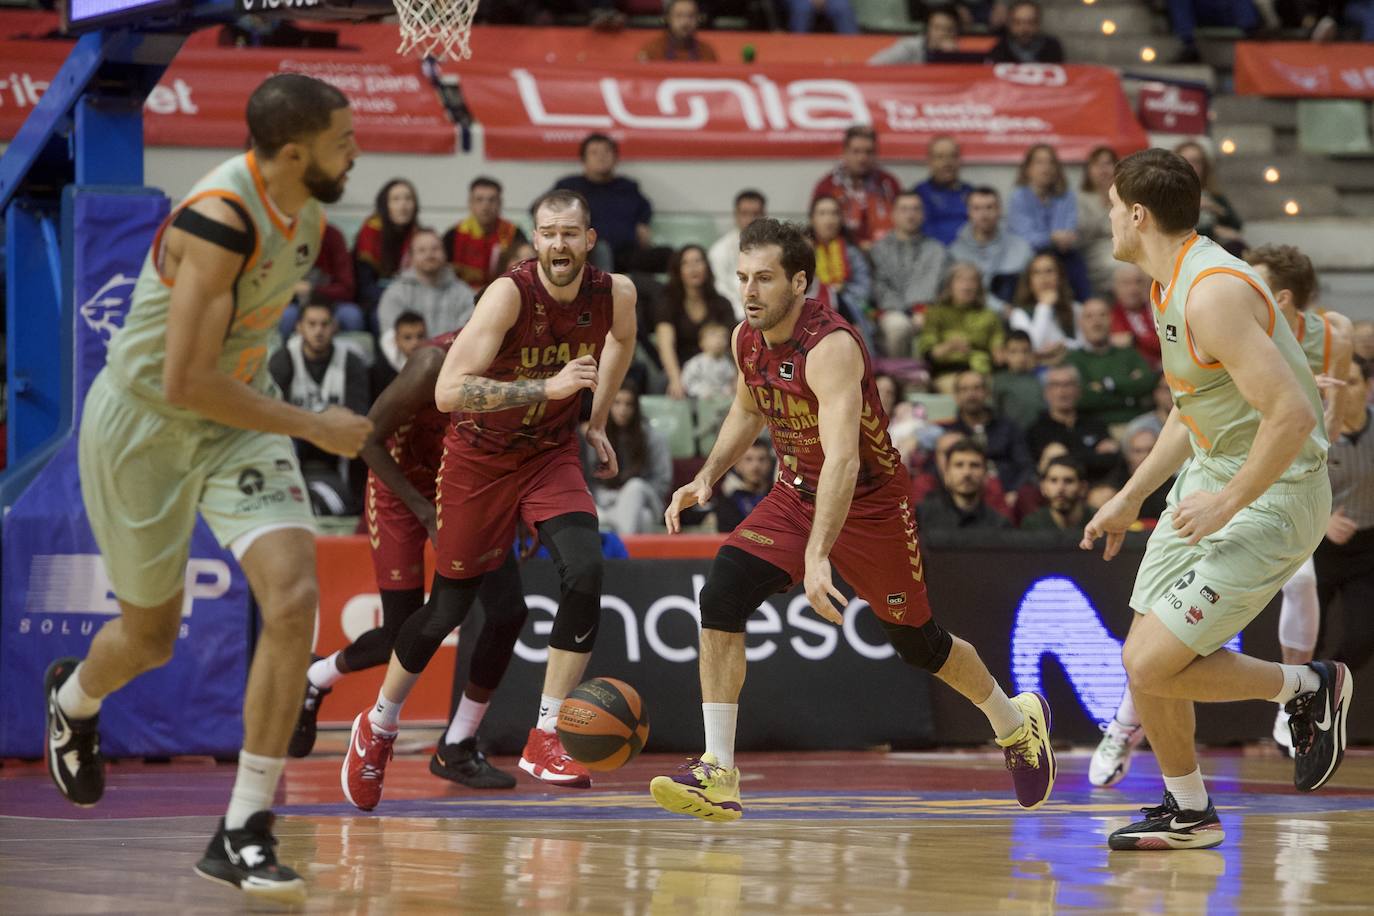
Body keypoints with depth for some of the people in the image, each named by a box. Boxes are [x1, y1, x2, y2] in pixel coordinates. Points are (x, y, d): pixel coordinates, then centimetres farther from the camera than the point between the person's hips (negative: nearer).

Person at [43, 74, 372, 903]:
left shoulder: (307, 207, -5)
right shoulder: (220, 221, -31)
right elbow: (186, 382, -33)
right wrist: (313, 427, -26)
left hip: (239, 414, 6)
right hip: (144, 422, -6)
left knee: (294, 597, -17)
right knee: (151, 635, 12)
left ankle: (244, 834, -11)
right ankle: (73, 699, 52)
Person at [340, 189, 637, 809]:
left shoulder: (615, 294, -12)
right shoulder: (510, 294, -27)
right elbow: (447, 391, -36)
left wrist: (597, 421, 16)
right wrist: (548, 388, -42)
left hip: (552, 454, 3)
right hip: (480, 455, -3)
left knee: (585, 573, -22)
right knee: (448, 608, 6)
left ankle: (546, 736, -13)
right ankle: (378, 727, 32)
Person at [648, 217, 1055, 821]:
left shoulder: (831, 347, -30)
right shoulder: (747, 340, -6)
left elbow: (843, 459, -41)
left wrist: (817, 556, -50)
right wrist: (707, 477, 1)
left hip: (870, 502, -6)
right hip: (797, 494, 6)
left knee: (918, 643, 11)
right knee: (720, 597, -18)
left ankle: (1018, 724, 41)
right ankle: (717, 775, -19)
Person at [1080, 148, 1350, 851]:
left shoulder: (1213, 293, -25)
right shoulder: (1171, 285, 8)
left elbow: (1294, 416, -31)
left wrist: (1226, 504, -21)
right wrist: (1128, 500, 23)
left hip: (1273, 496, -10)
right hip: (1211, 475, 10)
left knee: (1151, 666, -14)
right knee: (1145, 657, 10)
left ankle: (1309, 688, 6)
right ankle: (1188, 813, 27)